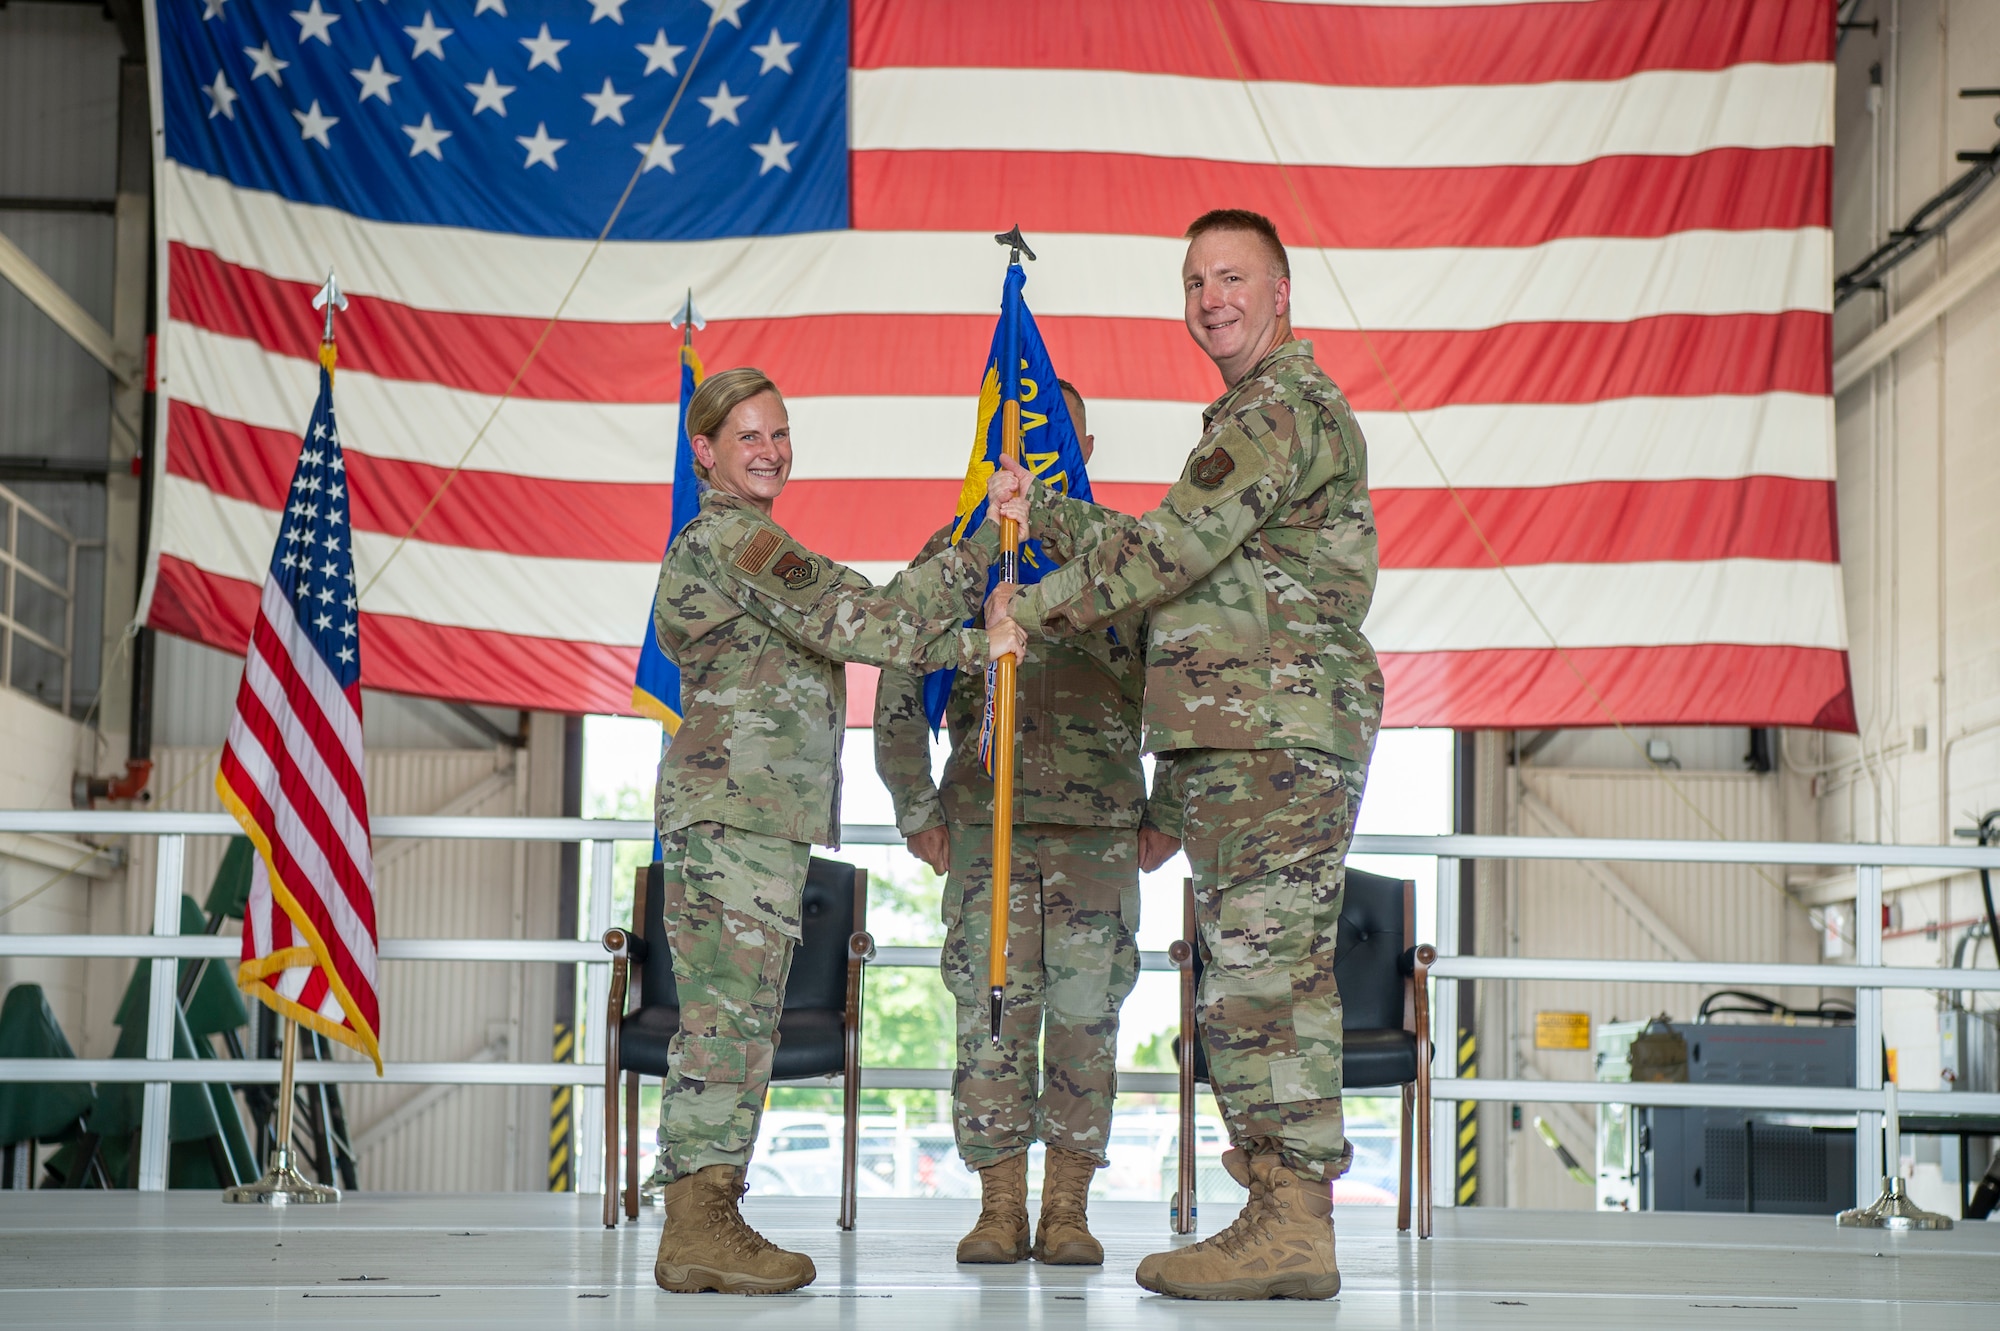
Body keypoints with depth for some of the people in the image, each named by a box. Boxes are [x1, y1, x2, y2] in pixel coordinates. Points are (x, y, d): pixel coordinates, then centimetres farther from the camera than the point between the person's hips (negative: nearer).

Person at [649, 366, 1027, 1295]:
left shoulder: (720, 541, 24)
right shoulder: (739, 539, -9)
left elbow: (856, 631, 17)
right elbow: (868, 625, -14)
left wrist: (971, 645, 4)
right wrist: (983, 543, -11)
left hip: (748, 811, 10)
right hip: (736, 808, -10)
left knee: (729, 1015, 8)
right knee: (732, 1011, -11)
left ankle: (703, 1218, 10)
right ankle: (699, 1225, -11)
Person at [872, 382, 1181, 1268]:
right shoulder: (953, 552, 10)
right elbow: (899, 690, 11)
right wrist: (916, 810, 5)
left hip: (1103, 819, 0)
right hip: (986, 817, 0)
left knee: (1086, 1014, -1)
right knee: (991, 1011, -3)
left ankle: (1067, 1210, 7)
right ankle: (1000, 1207, 4)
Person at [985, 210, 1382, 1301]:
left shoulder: (1290, 406, -8)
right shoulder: (1251, 417, 25)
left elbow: (1172, 549, -14)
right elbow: (1169, 555, 26)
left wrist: (1036, 608, -5)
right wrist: (1040, 509, 21)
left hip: (1278, 736, -10)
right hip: (1240, 744, 10)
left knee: (1264, 971, -11)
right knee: (1261, 977, 9)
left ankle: (1293, 1223, -10)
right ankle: (1281, 1216, 12)